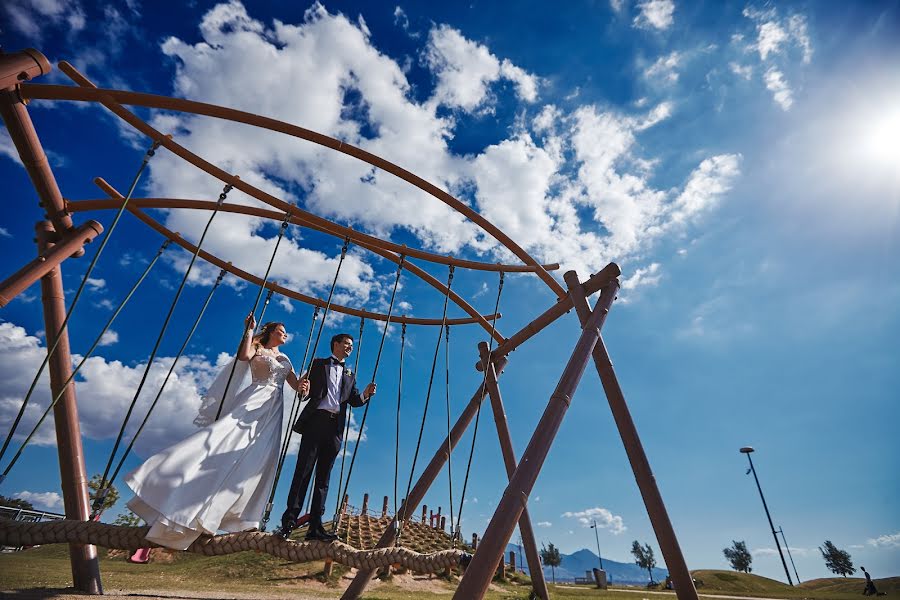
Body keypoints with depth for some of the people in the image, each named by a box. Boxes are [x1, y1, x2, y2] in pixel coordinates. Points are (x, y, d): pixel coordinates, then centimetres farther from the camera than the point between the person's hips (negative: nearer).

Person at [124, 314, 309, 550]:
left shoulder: (285, 360, 24)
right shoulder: (257, 348, 12)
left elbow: (296, 384, 16)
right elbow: (243, 356, -12)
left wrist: (302, 386, -7)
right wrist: (249, 329, -6)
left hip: (272, 411, 4)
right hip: (253, 401, -4)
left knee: (255, 460, -4)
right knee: (222, 440, -19)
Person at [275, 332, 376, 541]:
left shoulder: (350, 375, 24)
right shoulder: (318, 364, 14)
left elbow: (354, 400, 13)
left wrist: (366, 394, -8)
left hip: (335, 427, 4)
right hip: (316, 420, -3)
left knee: (323, 477, 3)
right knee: (303, 472, -7)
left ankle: (315, 526, 4)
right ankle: (289, 522, -4)